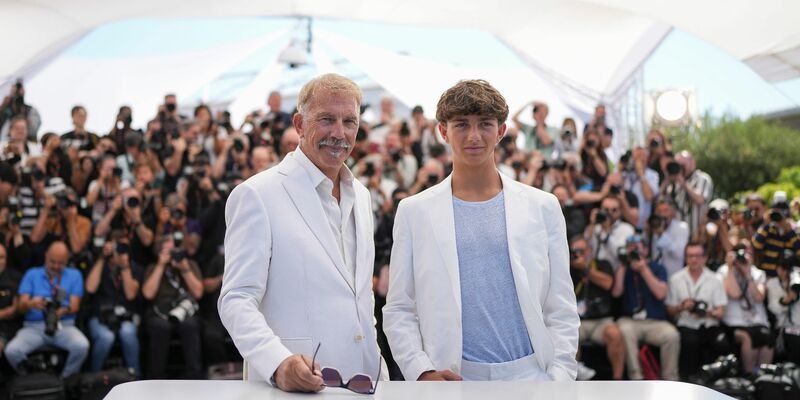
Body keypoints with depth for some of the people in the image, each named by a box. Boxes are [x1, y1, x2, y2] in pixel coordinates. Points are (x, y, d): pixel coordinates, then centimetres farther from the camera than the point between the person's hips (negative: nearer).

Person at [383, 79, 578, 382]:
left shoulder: (542, 207, 7)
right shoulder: (414, 211, 5)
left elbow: (561, 311, 6)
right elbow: (398, 310, 3)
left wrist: (560, 377, -5)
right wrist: (421, 372, -10)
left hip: (530, 374, 1)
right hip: (452, 377, -1)